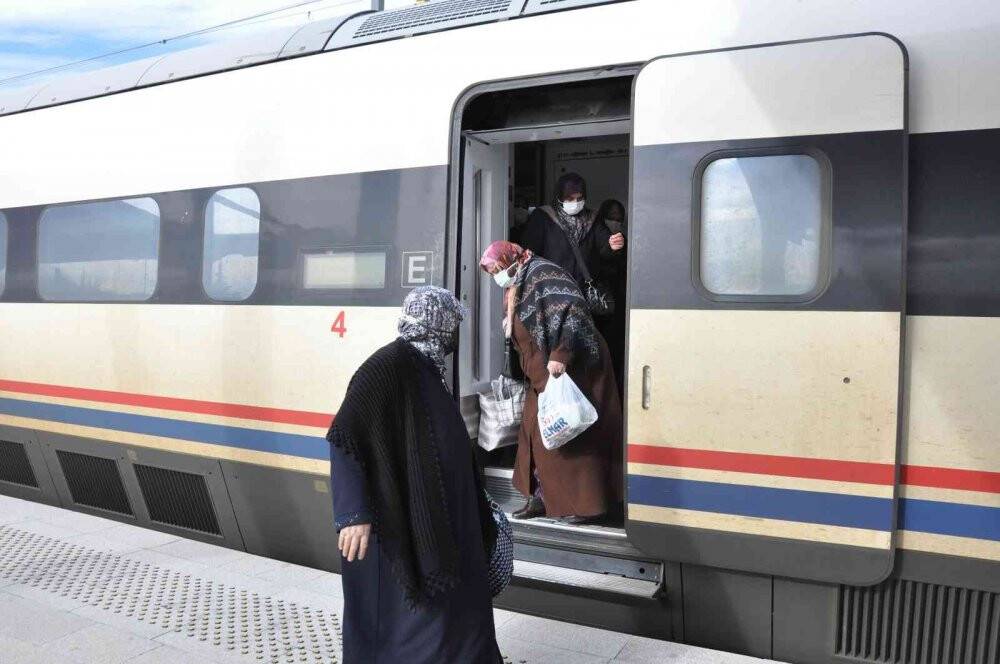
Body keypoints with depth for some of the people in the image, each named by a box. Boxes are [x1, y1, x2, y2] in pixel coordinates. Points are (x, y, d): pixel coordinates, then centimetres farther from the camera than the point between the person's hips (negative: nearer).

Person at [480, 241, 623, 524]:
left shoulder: (543, 273, -11)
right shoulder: (516, 290, 17)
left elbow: (572, 311, -25)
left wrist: (560, 355, -31)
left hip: (573, 366, -9)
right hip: (544, 374, 9)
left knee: (572, 431, -5)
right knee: (536, 431, 8)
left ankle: (588, 503, 4)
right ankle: (540, 497, 15)